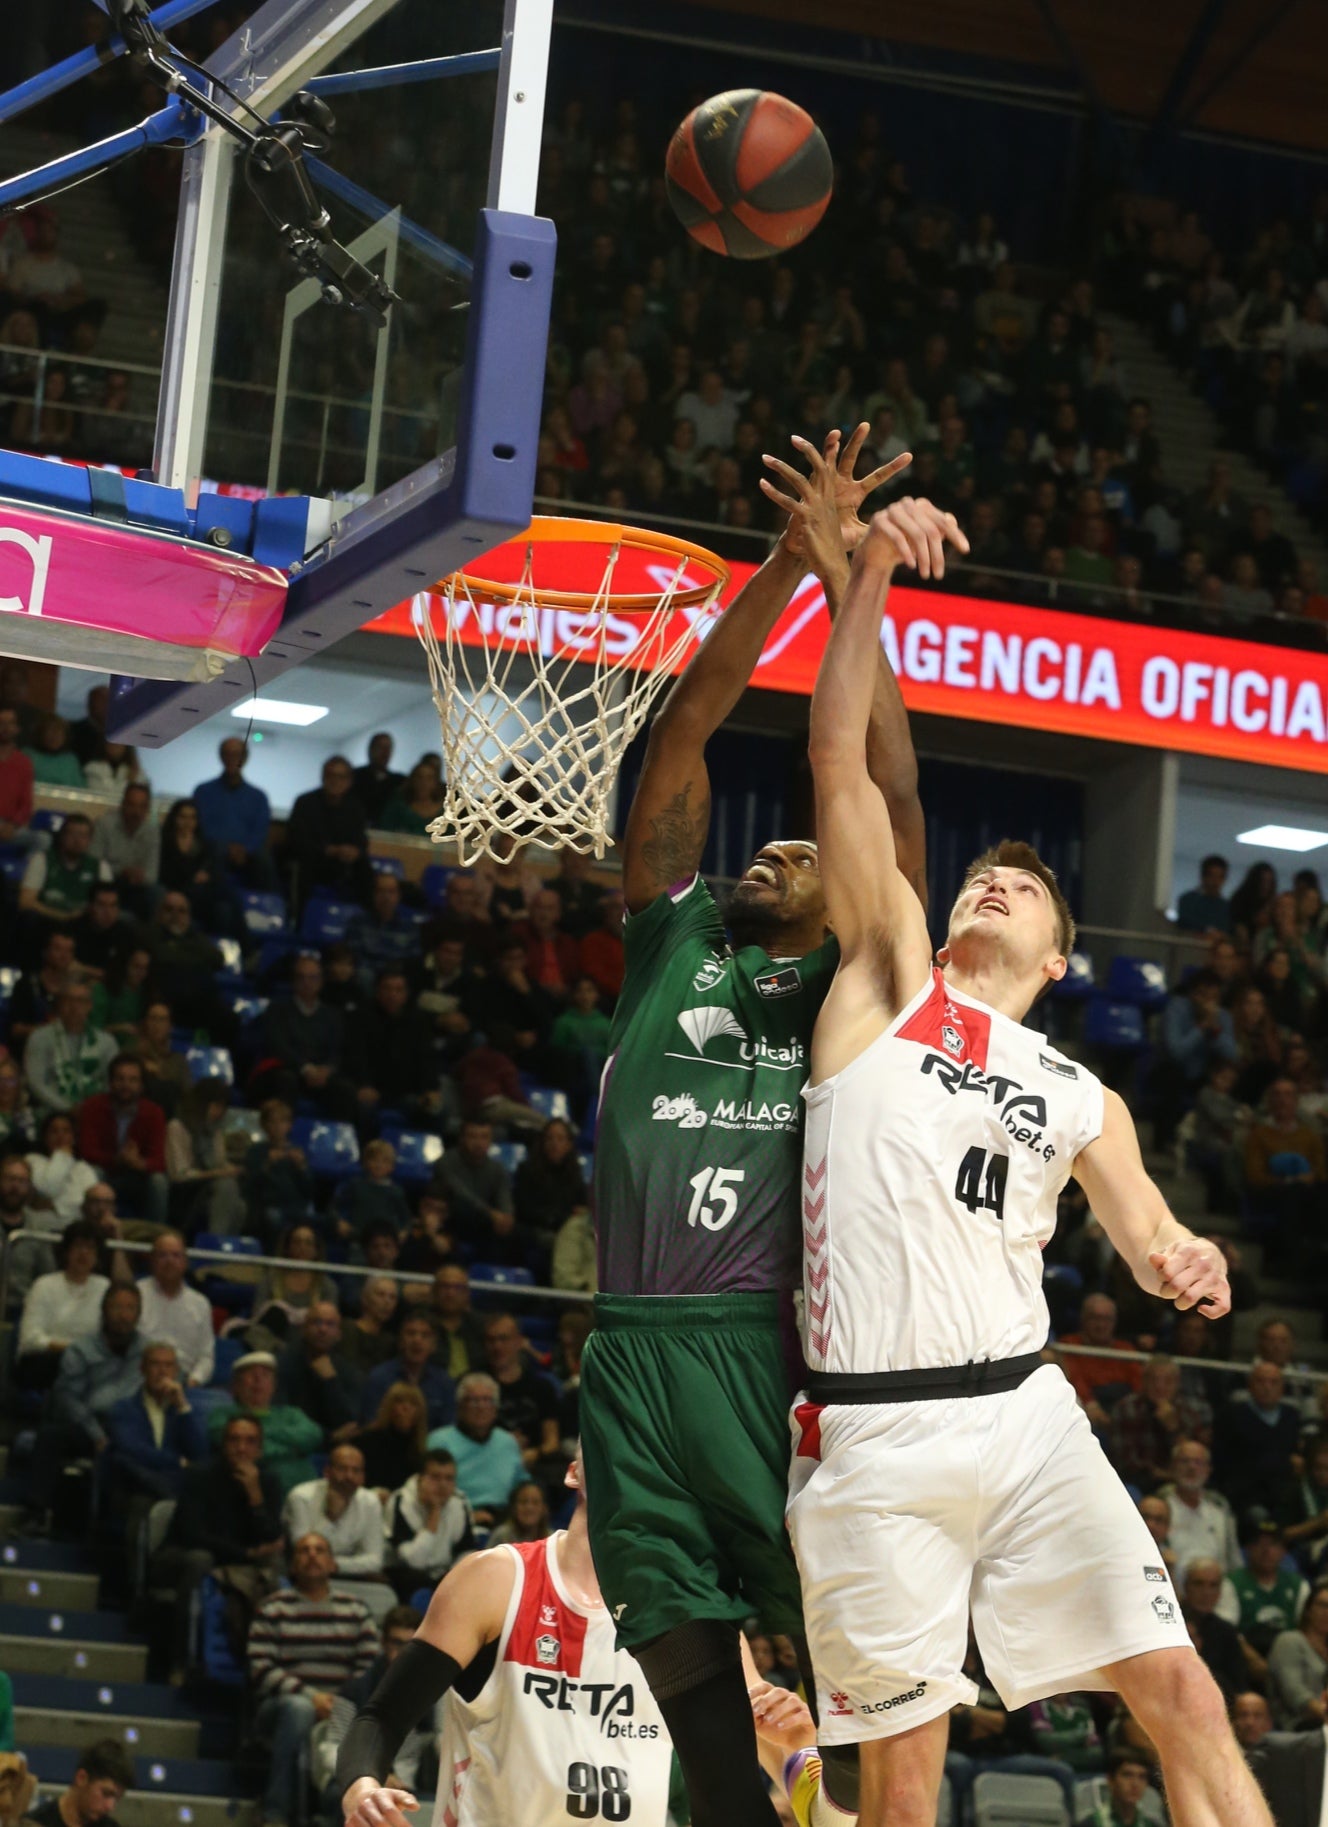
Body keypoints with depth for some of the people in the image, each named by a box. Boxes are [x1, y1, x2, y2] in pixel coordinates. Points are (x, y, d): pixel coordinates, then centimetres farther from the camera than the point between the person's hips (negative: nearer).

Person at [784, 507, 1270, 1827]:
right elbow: (838, 754, 3)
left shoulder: (1081, 1099, 19)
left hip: (1025, 1412, 3)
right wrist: (869, 573, -6)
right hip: (872, 1437, -3)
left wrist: (1183, 1264, -5)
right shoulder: (890, 976, 10)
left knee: (1181, 1693, -7)